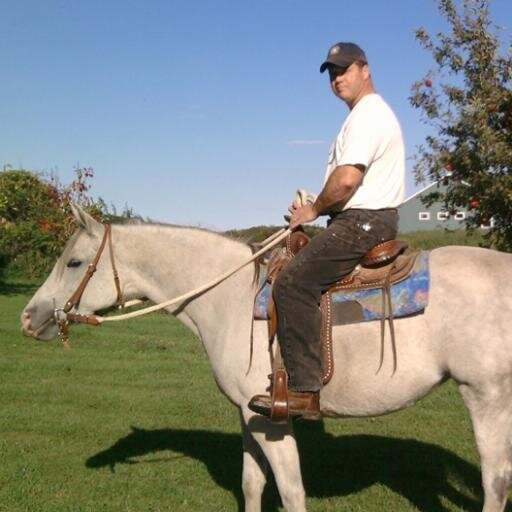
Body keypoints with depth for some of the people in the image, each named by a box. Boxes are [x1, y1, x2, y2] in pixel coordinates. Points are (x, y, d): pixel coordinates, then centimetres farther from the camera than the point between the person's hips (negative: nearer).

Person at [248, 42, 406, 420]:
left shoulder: (368, 114, -12)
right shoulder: (370, 113, 23)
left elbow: (347, 179, -24)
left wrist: (315, 210, -8)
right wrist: (317, 207, 12)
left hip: (363, 221, -12)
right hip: (365, 220, 12)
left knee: (293, 283, -22)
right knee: (301, 276, 19)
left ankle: (304, 391, -24)